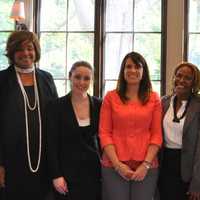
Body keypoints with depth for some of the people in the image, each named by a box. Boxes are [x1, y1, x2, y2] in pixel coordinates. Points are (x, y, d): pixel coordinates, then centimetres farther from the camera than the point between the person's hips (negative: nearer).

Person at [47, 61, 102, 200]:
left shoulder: (98, 104, 2)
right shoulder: (57, 106, -7)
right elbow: (52, 143, -7)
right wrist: (56, 175, -11)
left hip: (93, 168, 3)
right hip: (68, 170, -3)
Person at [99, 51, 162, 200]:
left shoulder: (154, 98, 5)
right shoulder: (111, 97, 2)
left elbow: (157, 134, 3)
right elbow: (104, 133, 0)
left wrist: (146, 164, -7)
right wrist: (117, 164, -8)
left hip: (145, 167, 1)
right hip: (114, 166, 0)